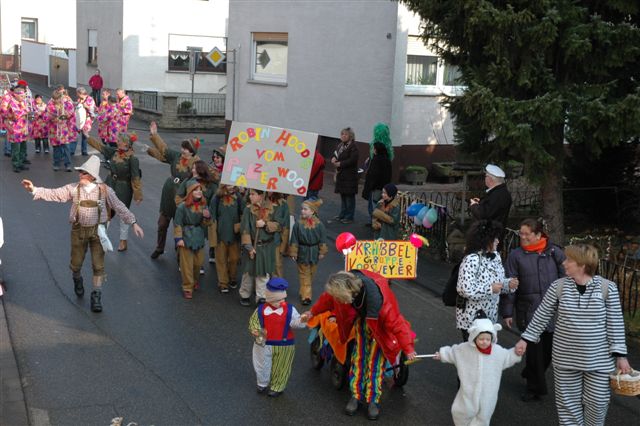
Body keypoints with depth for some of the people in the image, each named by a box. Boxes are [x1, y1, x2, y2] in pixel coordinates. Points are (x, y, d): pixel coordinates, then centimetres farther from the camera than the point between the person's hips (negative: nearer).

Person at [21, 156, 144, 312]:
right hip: (79, 230, 1)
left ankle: (97, 296, 10)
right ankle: (78, 280, 46)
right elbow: (53, 194, -8)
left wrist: (133, 223, -8)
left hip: (97, 230, -1)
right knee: (76, 263, 12)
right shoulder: (73, 189, -5)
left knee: (98, 264, -2)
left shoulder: (104, 190, -7)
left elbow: (119, 207, -4)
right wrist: (34, 189, -20)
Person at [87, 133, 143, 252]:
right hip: (110, 184, 6)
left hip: (124, 188, -6)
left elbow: (135, 177, -21)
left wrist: (137, 195, -18)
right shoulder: (114, 152, -3)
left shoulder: (132, 158, -22)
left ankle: (123, 241, 25)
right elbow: (99, 146, 7)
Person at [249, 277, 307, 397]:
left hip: (284, 345, -1)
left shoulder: (290, 310, -12)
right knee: (262, 366, 19)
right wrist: (257, 332, -20)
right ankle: (263, 384, 45)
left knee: (281, 369, 15)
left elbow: (296, 323, -17)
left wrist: (302, 320, -39)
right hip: (264, 344, 1)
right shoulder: (261, 309, -11)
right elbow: (253, 323, -1)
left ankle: (277, 387, 36)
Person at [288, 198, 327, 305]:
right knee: (304, 274, 3)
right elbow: (294, 240, -8)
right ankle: (306, 296, 7)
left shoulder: (319, 224, -11)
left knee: (311, 274, 15)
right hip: (302, 252, -1)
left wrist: (322, 252, -1)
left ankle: (305, 292, 33)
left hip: (314, 253, 2)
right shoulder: (298, 224, -13)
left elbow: (323, 240, -2)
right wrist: (293, 253, -8)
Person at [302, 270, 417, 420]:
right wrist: (312, 312, 7)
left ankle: (373, 400, 7)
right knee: (359, 354, 3)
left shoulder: (378, 299, -46)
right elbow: (328, 299, -7)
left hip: (379, 324, -4)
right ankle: (356, 395, 13)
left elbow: (396, 323, -35)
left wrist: (408, 349, -30)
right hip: (361, 317, 4)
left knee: (375, 359, -4)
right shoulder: (343, 285, -31)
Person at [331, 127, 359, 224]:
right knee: (342, 195, 16)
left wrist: (340, 164, -19)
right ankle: (342, 215, 26)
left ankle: (349, 217, 5)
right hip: (341, 175, 8)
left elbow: (352, 160, -22)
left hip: (349, 176, -8)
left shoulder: (353, 147, -13)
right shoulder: (341, 145, 13)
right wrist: (334, 158, -4)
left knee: (349, 196, -2)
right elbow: (336, 153, 20)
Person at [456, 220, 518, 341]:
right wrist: (490, 289, -22)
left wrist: (508, 284, -4)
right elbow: (465, 289, -26)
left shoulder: (495, 257, 7)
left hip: (490, 317, 8)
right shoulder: (472, 260, -19)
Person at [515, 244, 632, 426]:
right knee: (568, 401, 9)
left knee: (597, 401, 7)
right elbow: (541, 316, 4)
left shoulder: (607, 288, -9)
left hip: (599, 359, -1)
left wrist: (620, 354, -6)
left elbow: (615, 323, -5)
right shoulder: (558, 286, -4)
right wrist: (526, 339, 3)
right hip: (565, 357, 2)